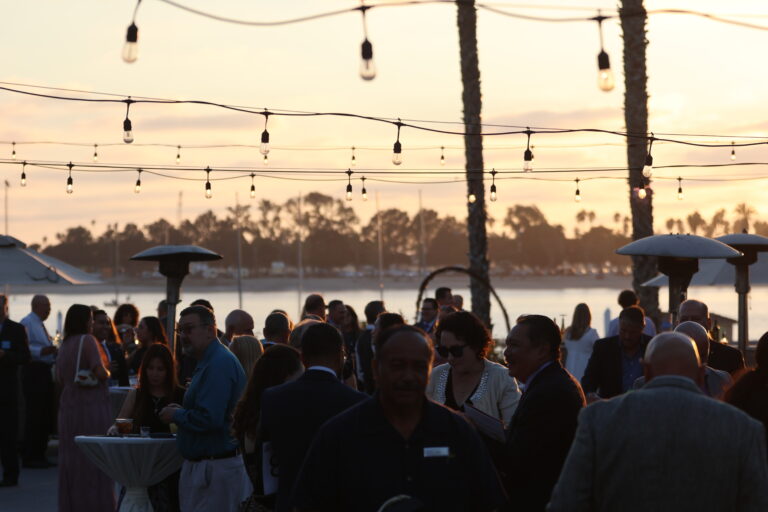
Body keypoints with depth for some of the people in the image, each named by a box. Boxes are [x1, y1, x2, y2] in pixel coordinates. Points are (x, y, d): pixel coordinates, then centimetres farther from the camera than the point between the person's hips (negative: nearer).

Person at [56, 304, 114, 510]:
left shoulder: (65, 344, 12)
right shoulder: (88, 340, -11)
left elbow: (59, 379, 17)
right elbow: (100, 372, -19)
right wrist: (107, 372, 1)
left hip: (68, 406, 7)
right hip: (91, 405, -7)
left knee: (72, 456, 12)